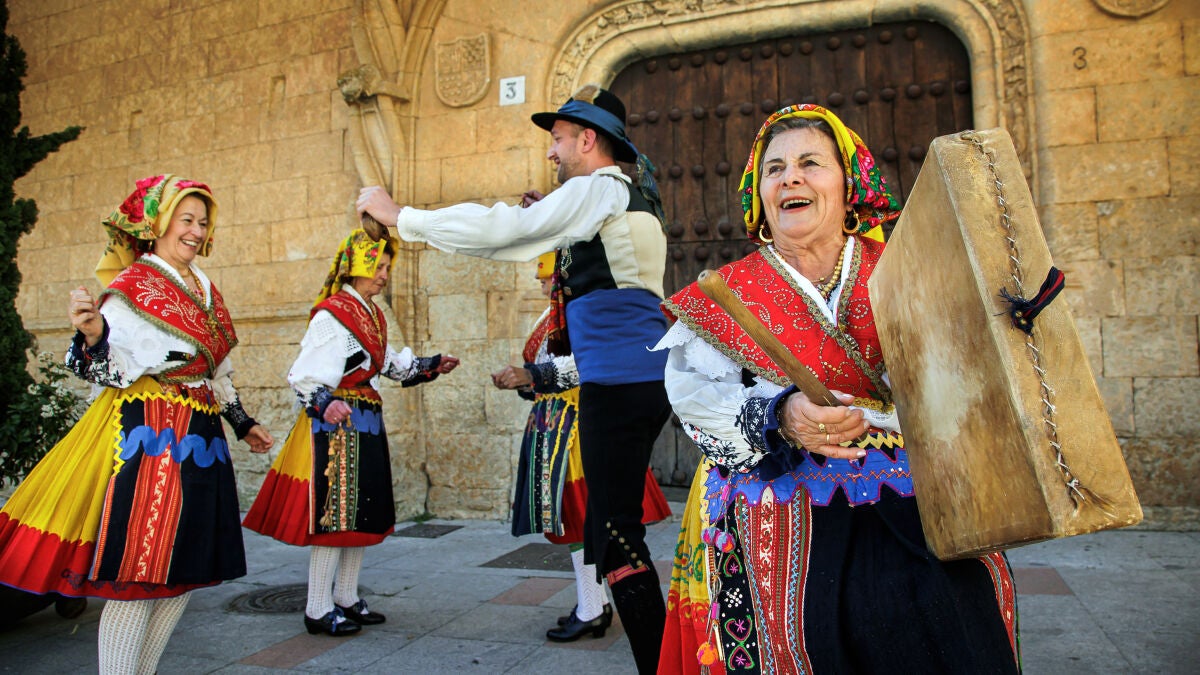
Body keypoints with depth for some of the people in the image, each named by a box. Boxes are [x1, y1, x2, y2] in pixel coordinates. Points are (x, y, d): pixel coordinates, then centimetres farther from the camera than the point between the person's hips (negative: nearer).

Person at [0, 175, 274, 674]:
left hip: (198, 443, 8)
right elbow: (112, 369, -17)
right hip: (149, 440, -8)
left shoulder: (204, 290, 17)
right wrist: (91, 333, -35)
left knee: (182, 572, 11)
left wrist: (242, 422, 26)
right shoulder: (132, 286, -5)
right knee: (136, 576, -7)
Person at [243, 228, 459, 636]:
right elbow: (303, 376, -17)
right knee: (334, 513, -5)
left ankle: (346, 599, 24)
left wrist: (433, 367, 17)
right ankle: (318, 610, 5)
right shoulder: (331, 314, -12)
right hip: (335, 425, -9)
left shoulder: (372, 315, 16)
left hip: (366, 426, 9)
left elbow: (392, 365, 24)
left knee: (361, 512, 13)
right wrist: (325, 403, -33)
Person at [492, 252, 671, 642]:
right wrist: (519, 380, 8)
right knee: (575, 516, 12)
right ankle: (597, 603, 22)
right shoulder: (553, 315, 19)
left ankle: (590, 612, 4)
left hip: (574, 423, -9)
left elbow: (580, 365, -22)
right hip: (553, 423, 9)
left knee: (577, 513, -6)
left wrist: (529, 375, -23)